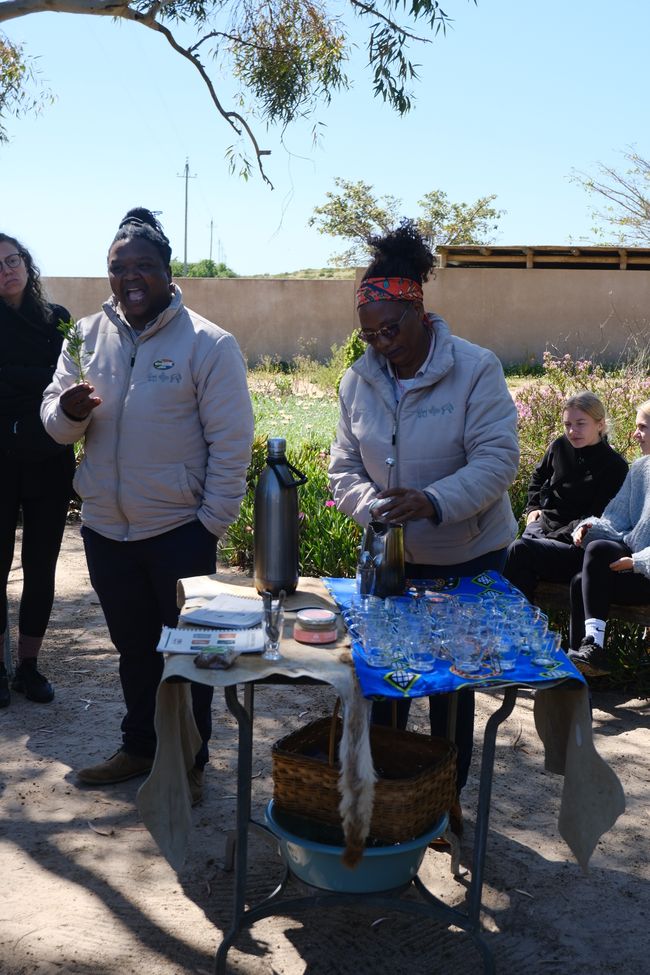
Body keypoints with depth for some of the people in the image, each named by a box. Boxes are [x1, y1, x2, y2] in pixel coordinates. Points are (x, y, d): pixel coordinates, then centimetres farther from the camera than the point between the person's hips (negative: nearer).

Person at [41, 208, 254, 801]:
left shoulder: (208, 344, -11)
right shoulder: (87, 336, 3)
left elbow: (231, 442, -11)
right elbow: (54, 419, 6)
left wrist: (213, 523, -13)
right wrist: (68, 410, -18)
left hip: (179, 530, -4)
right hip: (105, 529, 5)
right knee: (134, 648, 21)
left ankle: (190, 762, 29)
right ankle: (139, 747, 40)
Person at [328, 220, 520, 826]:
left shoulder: (475, 369, -16)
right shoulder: (358, 380, -3)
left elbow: (497, 460, -22)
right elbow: (344, 468, -1)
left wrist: (433, 502, -37)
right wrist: (372, 505, -22)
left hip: (469, 558, -3)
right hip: (392, 558, 4)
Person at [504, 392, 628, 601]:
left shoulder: (614, 466, -7)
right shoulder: (560, 446, 9)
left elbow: (595, 518, -12)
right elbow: (538, 476, 31)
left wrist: (554, 537, -18)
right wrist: (533, 507, 16)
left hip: (575, 542, -5)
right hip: (544, 523, 5)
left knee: (519, 550, -31)